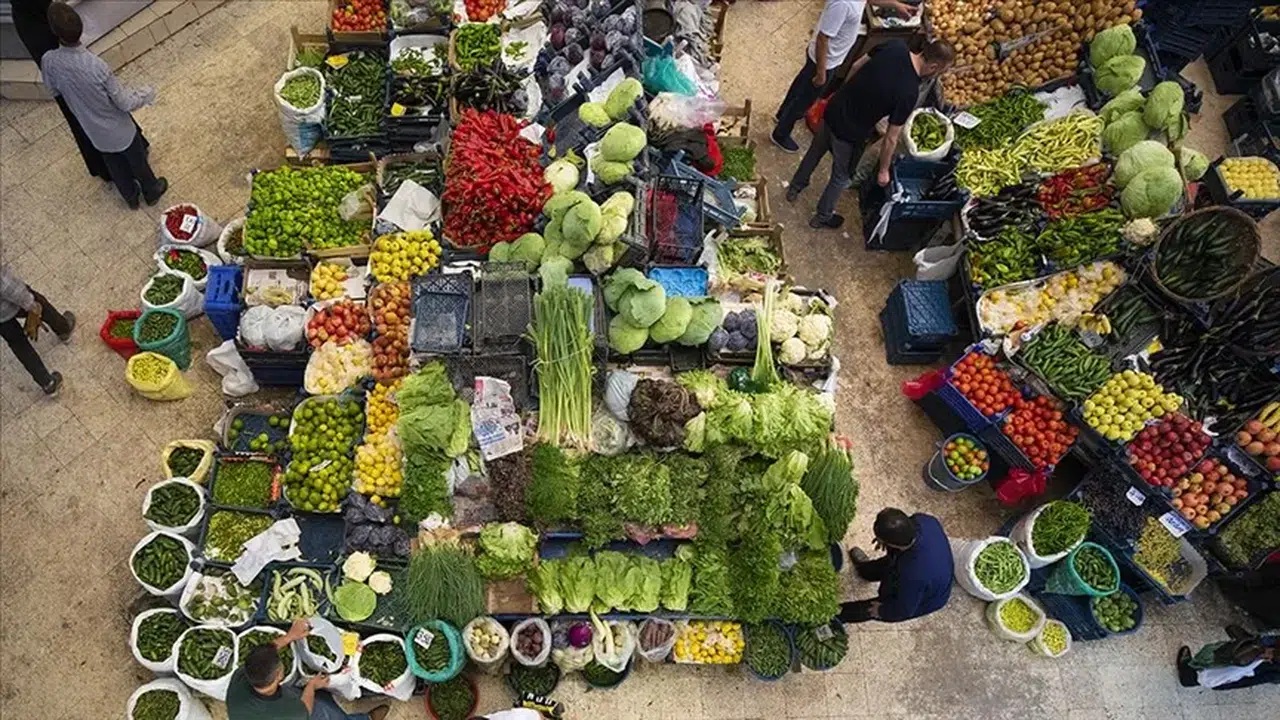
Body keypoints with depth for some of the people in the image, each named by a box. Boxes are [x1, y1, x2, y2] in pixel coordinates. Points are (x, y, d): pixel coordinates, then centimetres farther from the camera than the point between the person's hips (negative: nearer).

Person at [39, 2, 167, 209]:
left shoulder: (49, 61, -23)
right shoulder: (97, 67, -37)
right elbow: (125, 103, -24)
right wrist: (147, 95, -5)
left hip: (95, 132, 4)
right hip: (119, 129, -4)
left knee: (114, 166, 30)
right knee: (137, 161, 26)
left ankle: (130, 196, 52)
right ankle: (151, 191, 50)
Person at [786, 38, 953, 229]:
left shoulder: (895, 46, -14)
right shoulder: (909, 92, -29)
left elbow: (855, 66, 1)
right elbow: (891, 138, -19)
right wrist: (883, 170, -5)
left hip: (833, 109, 6)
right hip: (850, 133, -6)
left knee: (816, 150, 33)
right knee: (841, 176, 22)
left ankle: (796, 187, 57)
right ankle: (823, 217, 44)